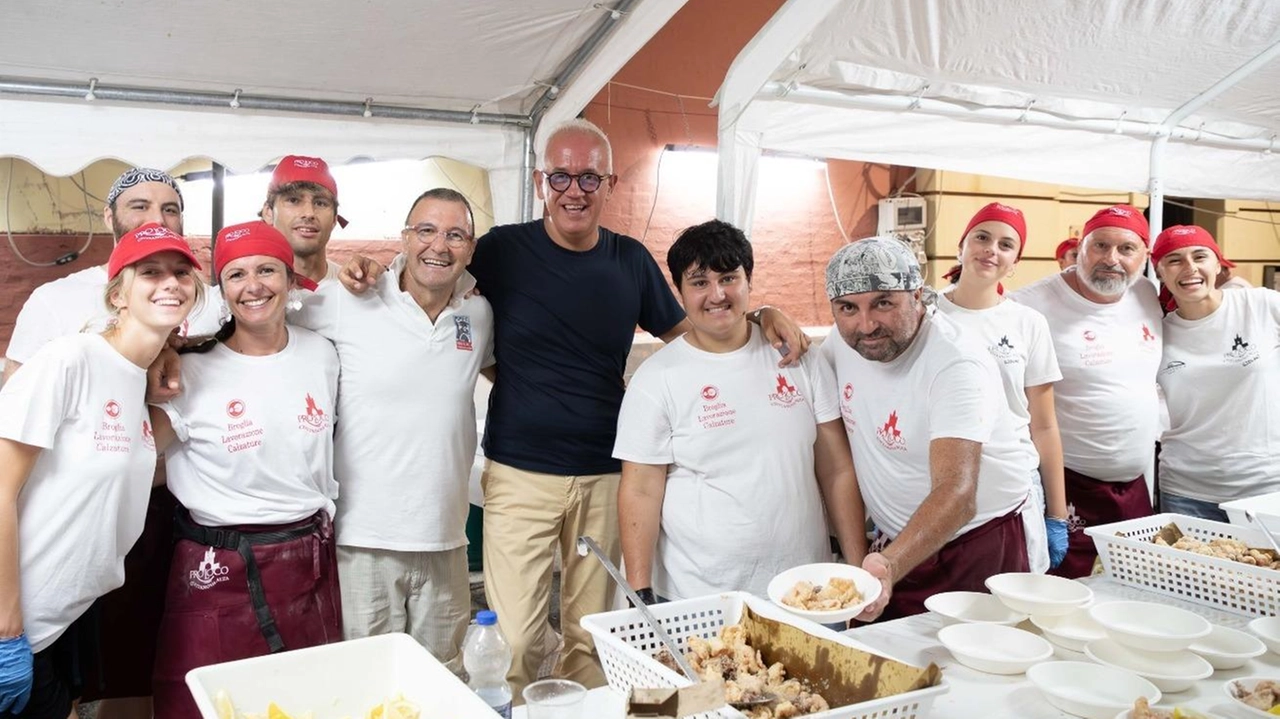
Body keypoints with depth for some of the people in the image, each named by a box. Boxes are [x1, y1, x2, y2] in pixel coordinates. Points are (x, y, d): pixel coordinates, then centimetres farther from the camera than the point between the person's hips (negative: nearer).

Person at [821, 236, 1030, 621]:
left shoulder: (957, 365, -27)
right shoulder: (843, 339, -6)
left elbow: (958, 495, -38)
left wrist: (889, 567, -54)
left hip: (980, 543, -6)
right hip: (894, 545, 6)